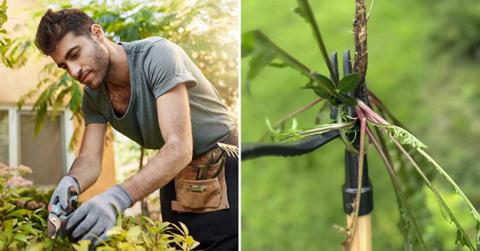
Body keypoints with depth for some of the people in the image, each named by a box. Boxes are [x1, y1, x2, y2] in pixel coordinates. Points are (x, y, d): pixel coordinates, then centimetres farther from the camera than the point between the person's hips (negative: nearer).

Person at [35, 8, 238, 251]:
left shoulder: (156, 54, -23)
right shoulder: (92, 96, -1)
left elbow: (179, 147, -32)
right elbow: (89, 160, -5)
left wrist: (118, 197, -44)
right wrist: (70, 182, -30)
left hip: (222, 174, -6)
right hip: (174, 180, 6)